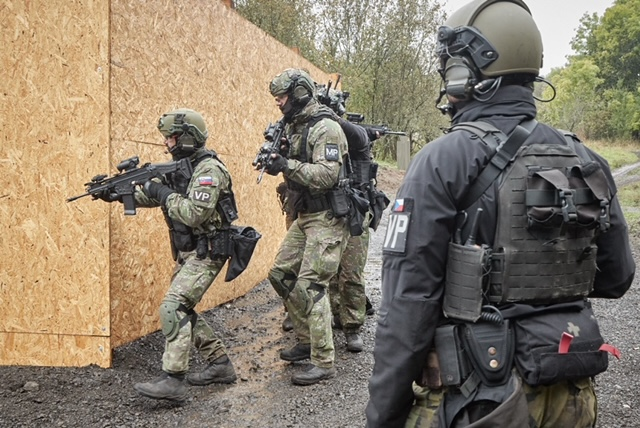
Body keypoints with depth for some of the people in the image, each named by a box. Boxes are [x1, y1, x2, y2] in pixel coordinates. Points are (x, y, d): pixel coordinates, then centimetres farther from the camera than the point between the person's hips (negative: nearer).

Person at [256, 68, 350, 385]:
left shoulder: (326, 129, -16)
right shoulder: (294, 127, 12)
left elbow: (326, 175, -26)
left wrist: (288, 164, -26)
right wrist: (274, 161, 1)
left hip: (327, 219, -10)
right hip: (304, 217, 10)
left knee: (309, 286, -12)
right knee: (281, 275, 13)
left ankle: (324, 362, -2)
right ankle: (306, 341, 27)